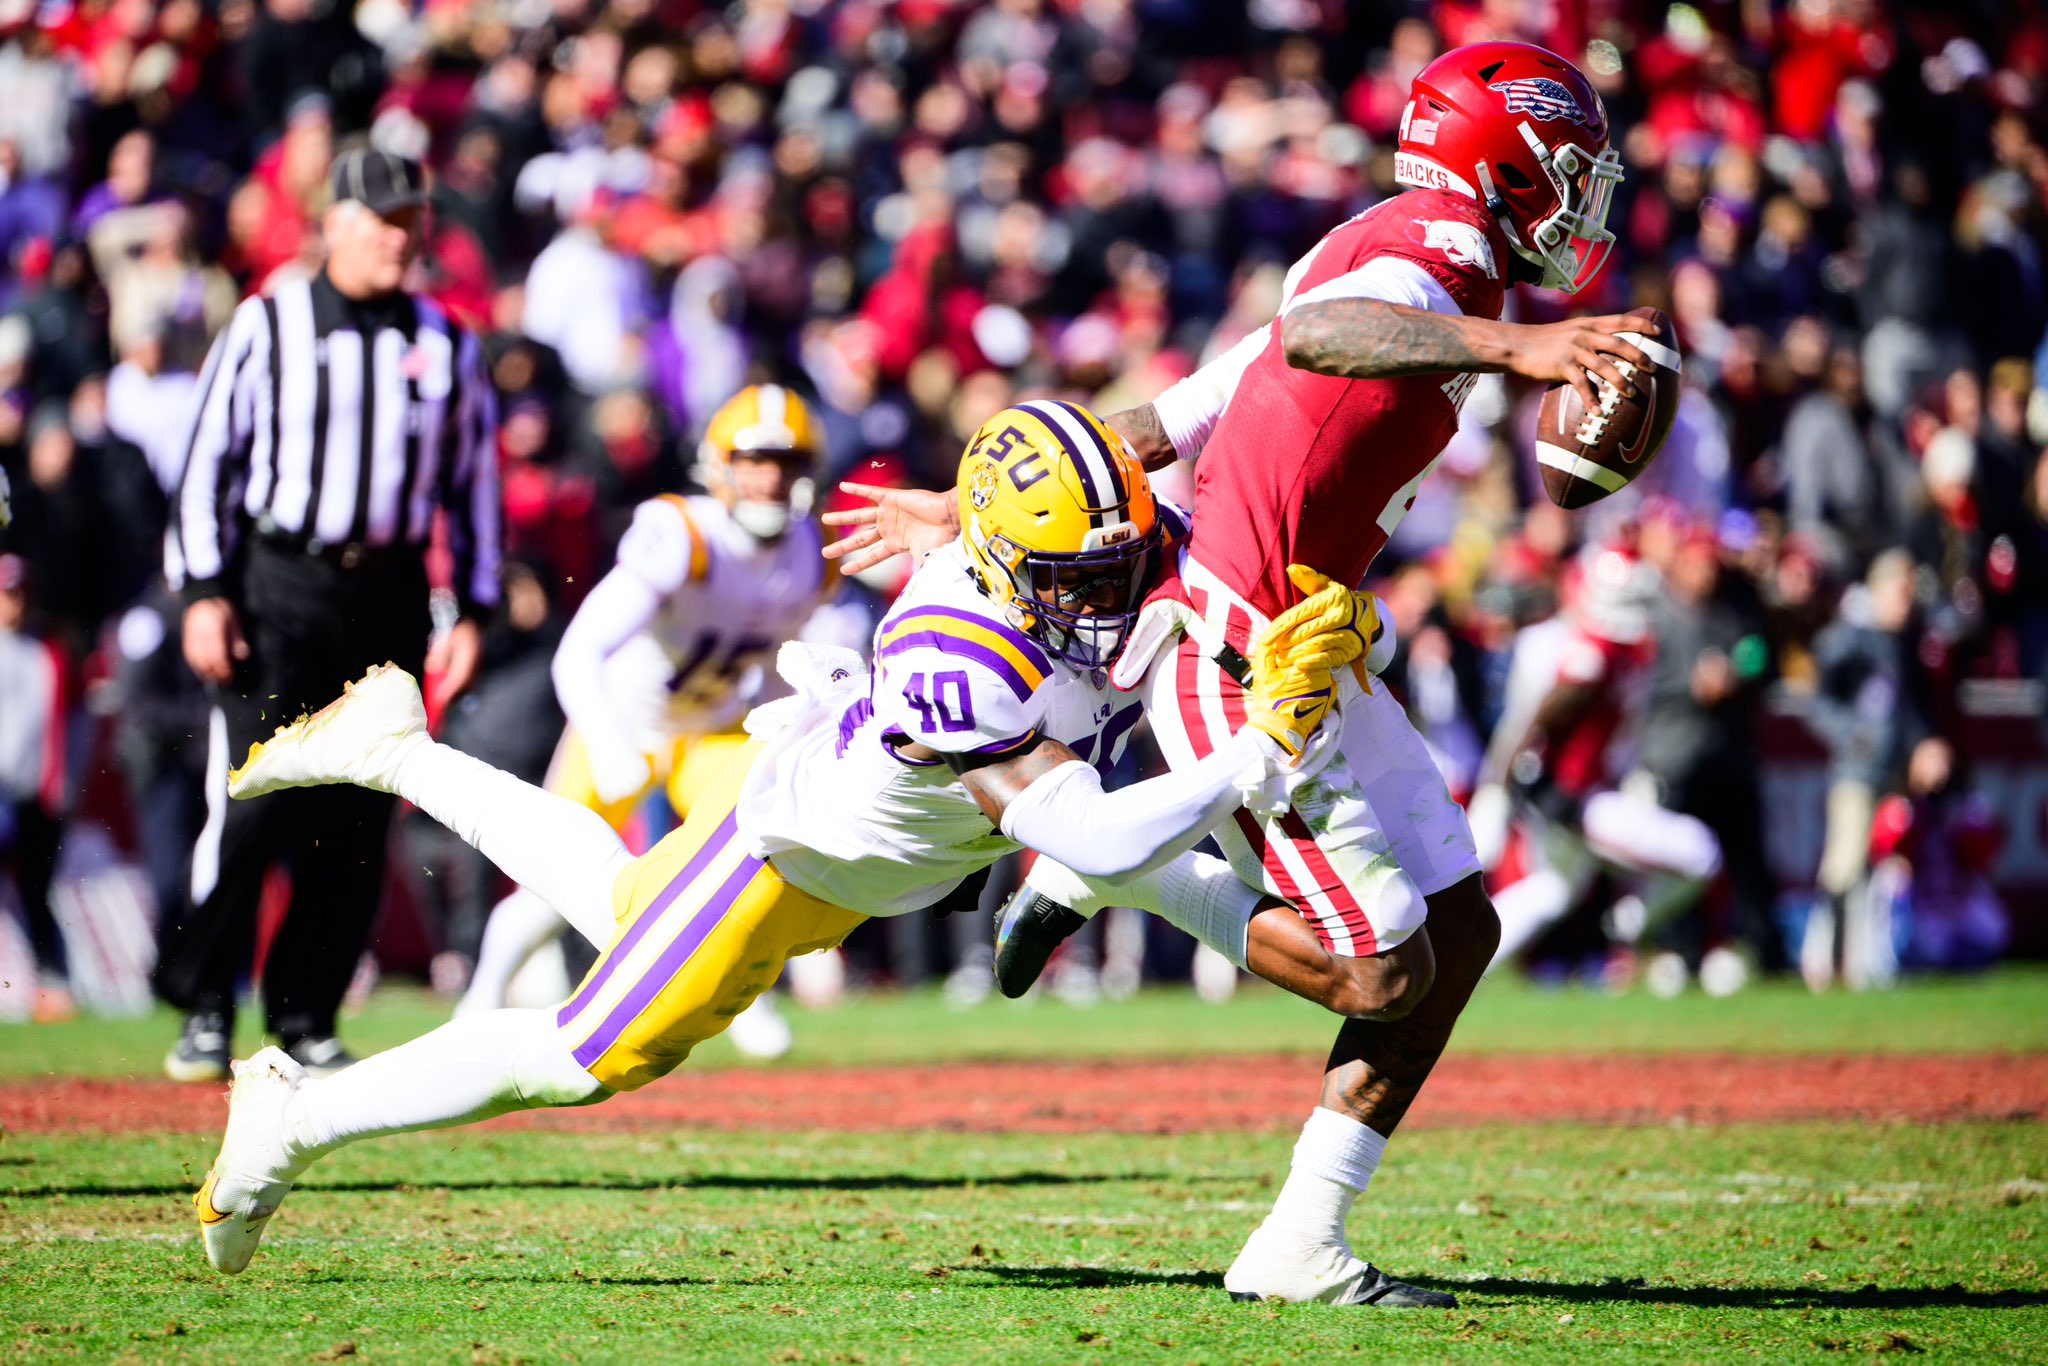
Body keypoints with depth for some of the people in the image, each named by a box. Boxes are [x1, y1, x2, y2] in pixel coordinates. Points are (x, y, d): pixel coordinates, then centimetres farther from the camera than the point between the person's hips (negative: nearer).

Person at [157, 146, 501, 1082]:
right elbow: (210, 459, 2)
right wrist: (204, 592, -6)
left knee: (357, 824, 2)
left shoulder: (445, 346, 11)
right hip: (275, 586, -3)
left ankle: (305, 1021, 12)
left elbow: (475, 481, 14)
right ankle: (203, 1008, 2)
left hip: (389, 598, 3)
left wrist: (473, 613, 8)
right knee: (251, 804, -10)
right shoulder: (266, 327, 3)